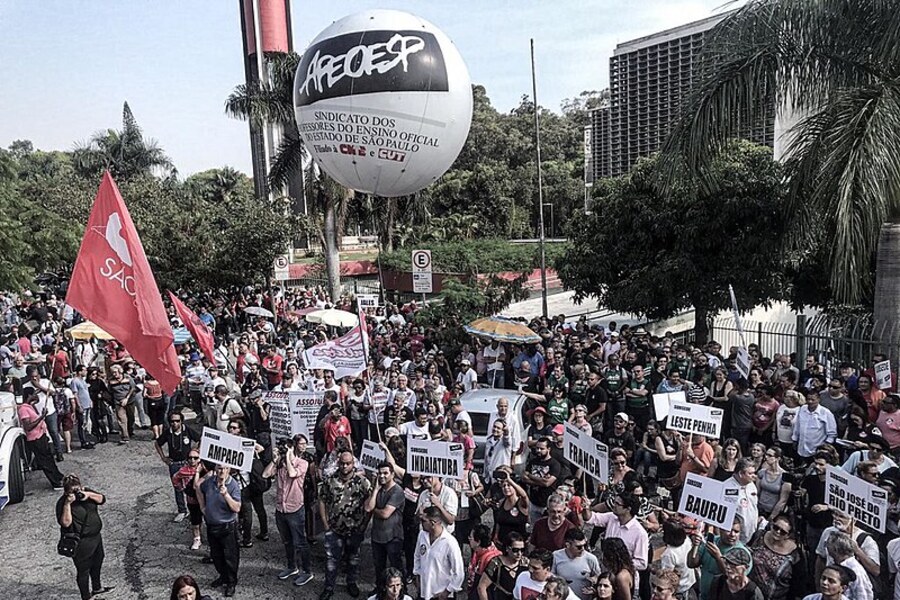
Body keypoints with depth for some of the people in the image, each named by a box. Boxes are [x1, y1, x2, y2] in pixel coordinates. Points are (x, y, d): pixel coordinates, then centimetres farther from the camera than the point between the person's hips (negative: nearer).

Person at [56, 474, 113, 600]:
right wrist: (67, 504, -35)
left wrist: (89, 495, -19)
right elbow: (65, 523, -28)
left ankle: (97, 588, 48)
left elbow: (102, 500, -3)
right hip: (81, 543, -8)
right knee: (83, 569, 8)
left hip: (96, 536, 8)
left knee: (97, 563, 26)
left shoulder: (86, 491, -1)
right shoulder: (62, 502, -20)